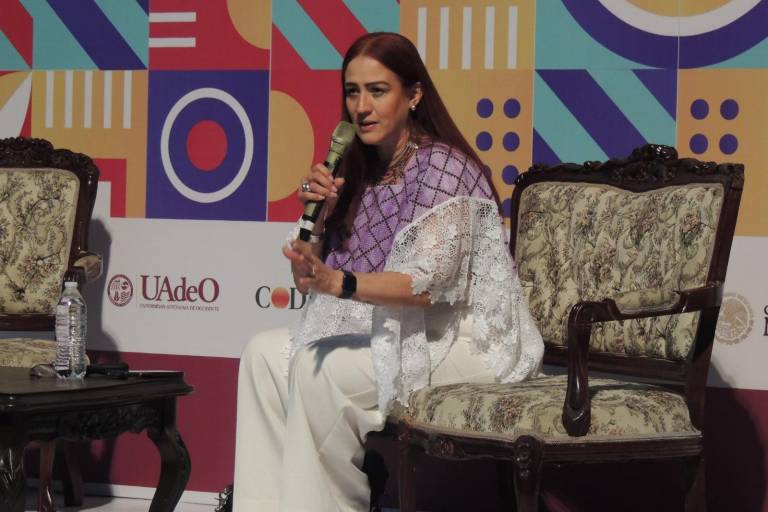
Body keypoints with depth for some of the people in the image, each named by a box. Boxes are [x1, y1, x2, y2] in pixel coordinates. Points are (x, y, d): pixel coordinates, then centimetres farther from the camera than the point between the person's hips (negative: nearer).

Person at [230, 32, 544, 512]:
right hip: (394, 334, 8)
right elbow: (310, 276, 8)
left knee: (318, 369, -26)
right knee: (267, 352, -5)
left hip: (467, 342, -8)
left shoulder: (443, 167, -15)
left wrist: (337, 283, -40)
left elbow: (428, 284, -26)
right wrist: (319, 213, -11)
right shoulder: (361, 171, 9)